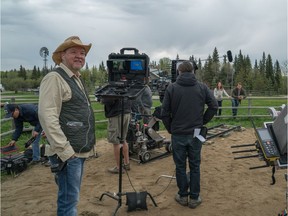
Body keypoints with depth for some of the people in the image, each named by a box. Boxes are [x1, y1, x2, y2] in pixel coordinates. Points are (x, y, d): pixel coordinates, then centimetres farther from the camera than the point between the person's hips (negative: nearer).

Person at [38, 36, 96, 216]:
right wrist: (64, 150, -23)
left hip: (80, 151, 9)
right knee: (69, 199, 0)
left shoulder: (78, 79, 15)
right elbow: (47, 117, -21)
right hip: (67, 153, -9)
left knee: (71, 197, 19)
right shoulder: (54, 78, -12)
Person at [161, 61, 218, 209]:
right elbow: (214, 106, -3)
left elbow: (164, 112, -7)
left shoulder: (172, 88, -4)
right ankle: (194, 198, 20)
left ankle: (183, 196, 23)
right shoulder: (202, 87, 1)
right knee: (195, 166, 11)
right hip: (196, 134, 1)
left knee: (180, 166, 11)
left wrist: (170, 129, 6)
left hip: (178, 134, -1)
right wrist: (202, 122, 6)